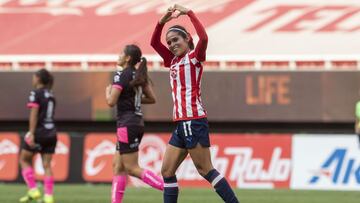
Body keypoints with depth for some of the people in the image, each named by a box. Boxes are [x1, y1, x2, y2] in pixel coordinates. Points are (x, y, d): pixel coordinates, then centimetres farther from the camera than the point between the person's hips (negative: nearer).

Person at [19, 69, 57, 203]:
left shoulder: (36, 94, -7)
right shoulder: (50, 95, 14)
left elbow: (34, 114, -16)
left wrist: (31, 134, -20)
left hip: (38, 132, -6)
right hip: (51, 133, 6)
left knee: (24, 160, 10)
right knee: (47, 165, 5)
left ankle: (33, 191, 1)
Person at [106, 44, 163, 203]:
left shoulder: (121, 76, -13)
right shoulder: (139, 76, 11)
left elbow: (111, 102, -19)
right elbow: (152, 99, 15)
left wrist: (108, 91, 1)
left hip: (127, 124, -9)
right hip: (137, 123, 9)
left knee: (132, 168, -7)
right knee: (118, 166, 11)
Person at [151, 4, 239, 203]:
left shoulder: (194, 56, -2)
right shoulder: (173, 61, 19)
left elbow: (204, 37, -21)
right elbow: (154, 42, 16)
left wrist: (188, 13, -15)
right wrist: (163, 21, 2)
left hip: (194, 121, -8)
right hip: (180, 123, 8)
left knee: (205, 170, -10)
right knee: (167, 171, 7)